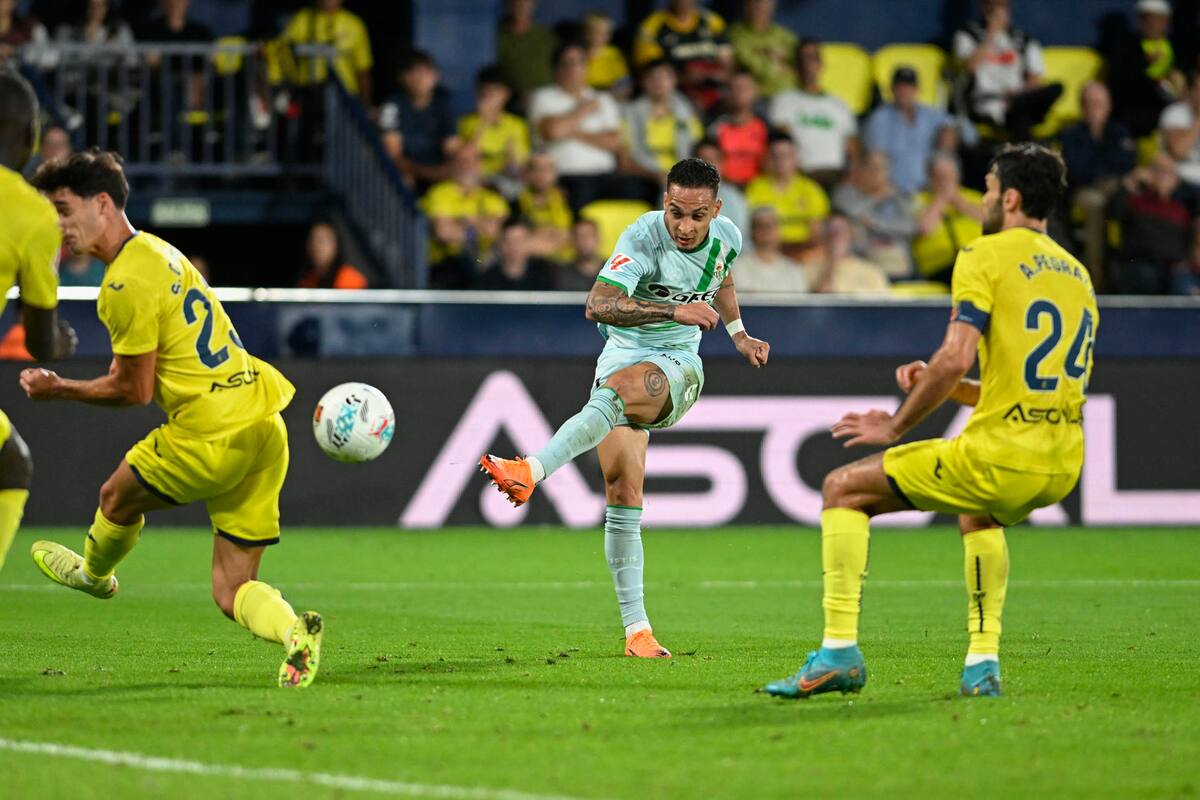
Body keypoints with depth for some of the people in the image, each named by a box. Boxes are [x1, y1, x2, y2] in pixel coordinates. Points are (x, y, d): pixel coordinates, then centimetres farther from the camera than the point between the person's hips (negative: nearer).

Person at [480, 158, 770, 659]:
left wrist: (738, 335, 26)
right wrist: (673, 311, -44)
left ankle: (532, 471, -50)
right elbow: (598, 305, -35)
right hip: (624, 353, 0)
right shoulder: (643, 239, -19)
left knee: (616, 389, -37)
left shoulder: (727, 238, -3)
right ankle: (636, 629, -5)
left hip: (679, 365, 0)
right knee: (623, 498, -10)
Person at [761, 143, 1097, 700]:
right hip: (1064, 466, 8)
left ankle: (839, 650, -1)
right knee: (979, 512, 40)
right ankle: (983, 663, 27)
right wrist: (943, 386, 19)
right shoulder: (1077, 274, 20)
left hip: (1000, 455, -8)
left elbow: (956, 357, -16)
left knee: (843, 489, 7)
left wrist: (897, 426, -3)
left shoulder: (984, 256, -4)